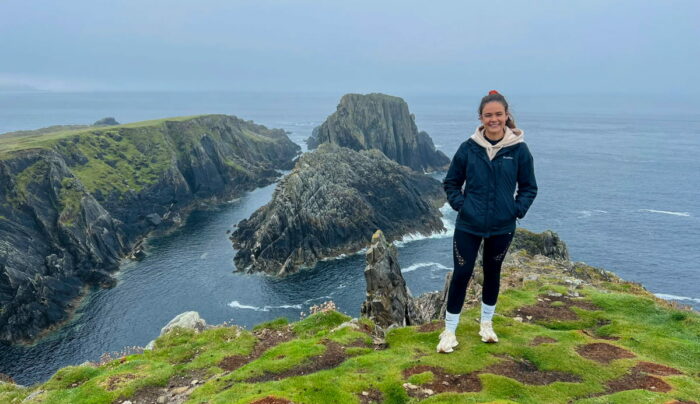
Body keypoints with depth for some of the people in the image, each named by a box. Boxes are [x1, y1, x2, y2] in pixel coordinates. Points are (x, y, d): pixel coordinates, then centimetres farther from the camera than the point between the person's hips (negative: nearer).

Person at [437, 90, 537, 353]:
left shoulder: (519, 149, -6)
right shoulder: (468, 148, -7)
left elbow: (529, 187, 4)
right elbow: (451, 183, 5)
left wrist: (517, 210, -8)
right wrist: (460, 204, -8)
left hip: (502, 227, 1)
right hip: (468, 226, -1)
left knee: (492, 273, 18)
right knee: (461, 275, 1)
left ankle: (486, 323, 38)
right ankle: (449, 331, 16)